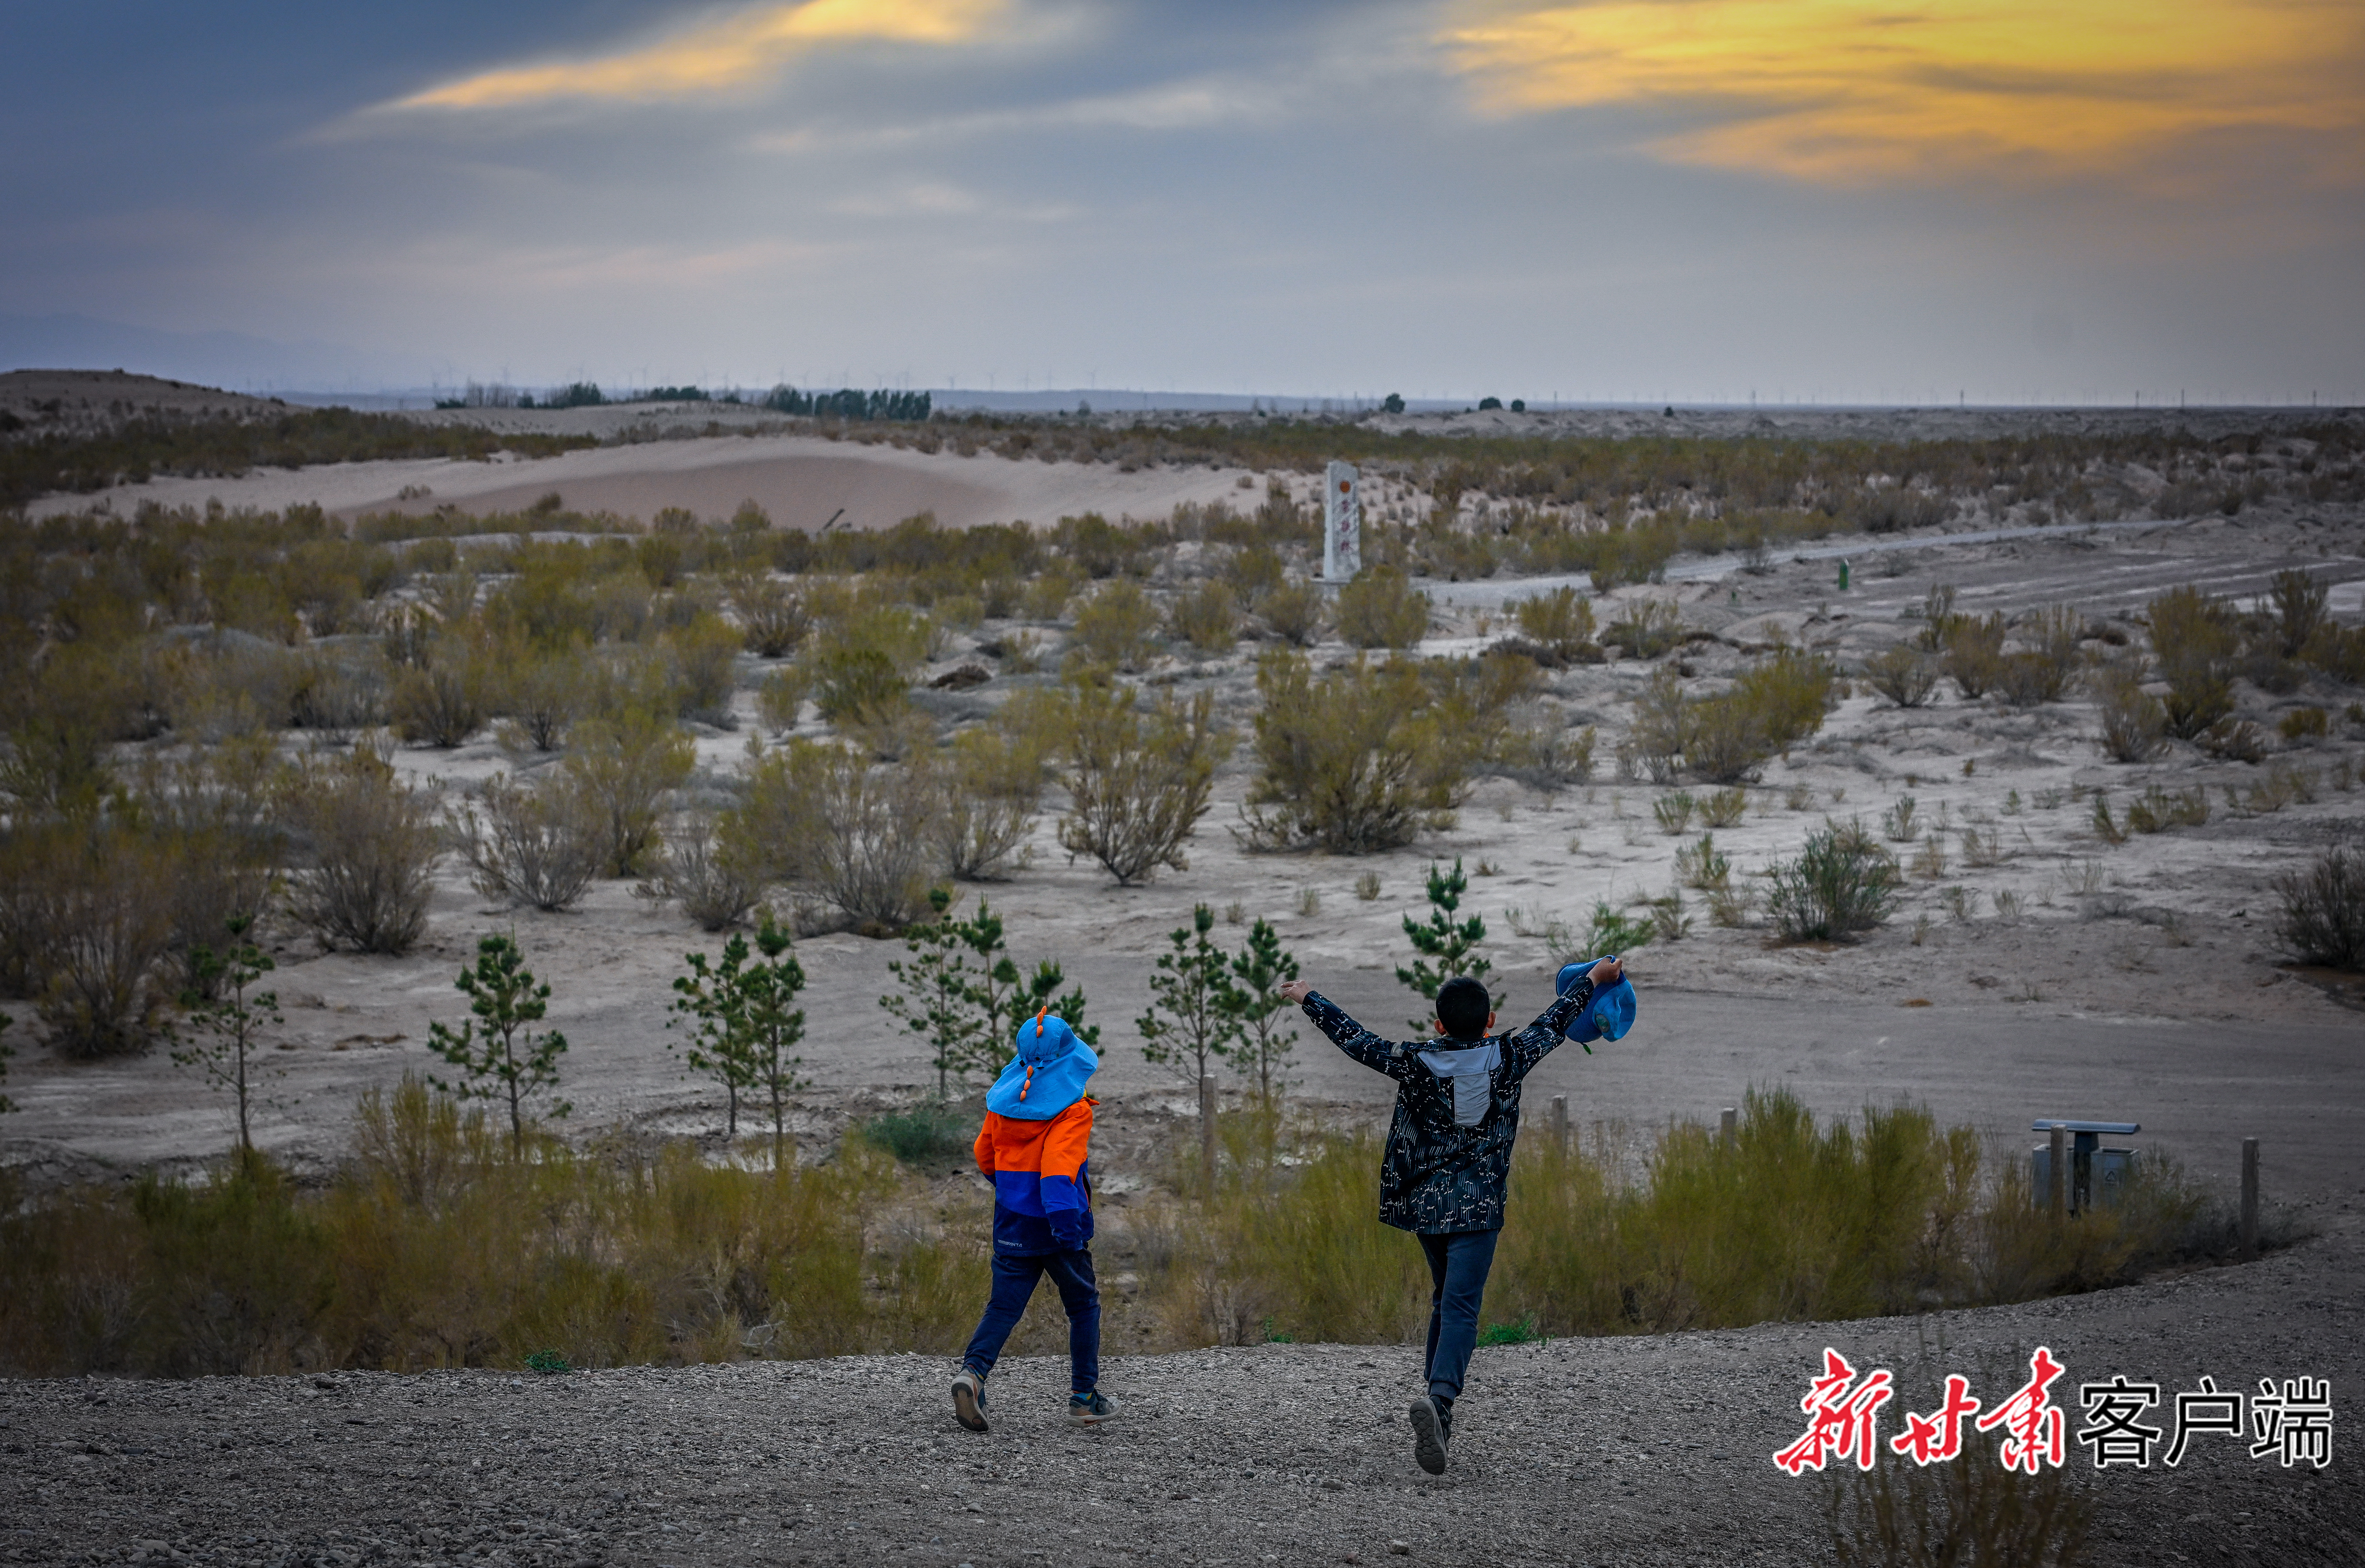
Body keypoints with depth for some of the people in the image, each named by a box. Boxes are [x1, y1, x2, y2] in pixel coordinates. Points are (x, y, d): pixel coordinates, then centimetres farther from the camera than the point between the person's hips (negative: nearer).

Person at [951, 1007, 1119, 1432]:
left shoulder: (1003, 1099, 4)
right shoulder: (1072, 1106, -13)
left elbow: (985, 1154, 16)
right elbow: (1061, 1162, -27)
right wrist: (1064, 1216, -34)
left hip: (1012, 1222, 4)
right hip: (1056, 1225, -4)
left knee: (1004, 1306, 3)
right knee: (1083, 1306, 13)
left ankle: (973, 1370, -23)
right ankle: (1084, 1399, 16)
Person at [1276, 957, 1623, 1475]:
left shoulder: (1415, 1062, -5)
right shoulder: (1508, 1059, -5)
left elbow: (1356, 1040, 7)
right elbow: (1553, 1024, 10)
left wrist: (1309, 999, 22)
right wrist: (1594, 980, 26)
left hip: (1425, 1202, 3)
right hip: (1478, 1208, -3)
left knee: (1445, 1300, 21)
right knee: (1461, 1309, -10)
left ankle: (1440, 1416, 24)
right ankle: (1439, 1398, -36)